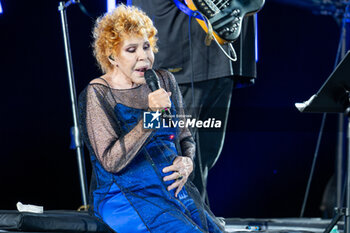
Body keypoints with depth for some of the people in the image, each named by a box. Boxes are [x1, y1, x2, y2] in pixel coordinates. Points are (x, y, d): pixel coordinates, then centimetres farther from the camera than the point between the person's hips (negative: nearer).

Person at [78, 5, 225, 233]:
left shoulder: (165, 81, 10)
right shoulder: (98, 94, -7)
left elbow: (185, 137, 21)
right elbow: (110, 162, -16)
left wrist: (186, 161, -3)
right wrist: (149, 117, -24)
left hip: (172, 187, 6)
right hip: (124, 201, -6)